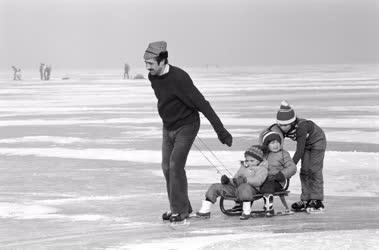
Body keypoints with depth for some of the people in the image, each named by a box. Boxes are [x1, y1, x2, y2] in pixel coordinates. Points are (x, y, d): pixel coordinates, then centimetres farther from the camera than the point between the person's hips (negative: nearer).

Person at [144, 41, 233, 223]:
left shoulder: (179, 78, -28)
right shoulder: (153, 77, -4)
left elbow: (202, 104, -27)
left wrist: (221, 131, -28)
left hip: (186, 127, -8)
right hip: (168, 127, 8)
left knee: (175, 165, -15)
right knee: (167, 167, 5)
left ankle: (181, 210, -5)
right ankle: (177, 207, 17)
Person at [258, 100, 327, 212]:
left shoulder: (301, 126, -41)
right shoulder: (281, 129, -22)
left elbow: (299, 151, -39)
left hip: (317, 141, -6)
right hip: (307, 144, 6)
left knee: (314, 170, -11)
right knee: (304, 171, 1)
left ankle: (317, 202, -7)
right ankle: (305, 200, 6)